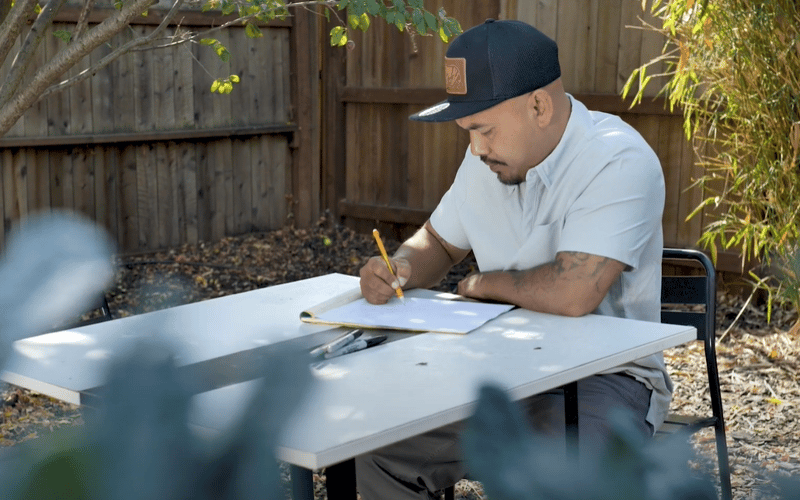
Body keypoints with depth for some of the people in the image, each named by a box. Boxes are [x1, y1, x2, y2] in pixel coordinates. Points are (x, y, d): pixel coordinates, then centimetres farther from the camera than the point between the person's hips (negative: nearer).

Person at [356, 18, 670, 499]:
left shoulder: (619, 162, -21)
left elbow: (573, 293, -31)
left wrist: (484, 284, -12)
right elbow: (439, 242, 19)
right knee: (377, 446, -6)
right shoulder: (487, 159, 4)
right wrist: (400, 270, -5)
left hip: (604, 379, -6)